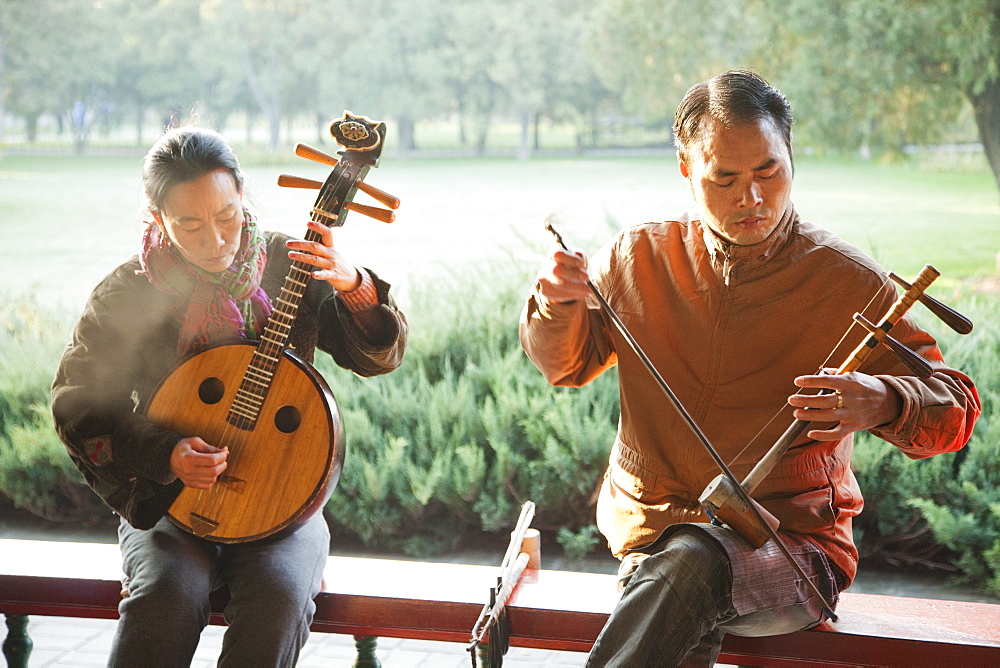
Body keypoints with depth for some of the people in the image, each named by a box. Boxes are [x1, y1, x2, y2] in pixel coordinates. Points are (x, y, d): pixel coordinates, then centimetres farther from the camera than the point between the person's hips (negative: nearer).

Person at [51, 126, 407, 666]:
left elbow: (380, 357, -3)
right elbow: (77, 408, -2)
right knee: (169, 593, -31)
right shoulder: (126, 295, -3)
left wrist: (353, 288, -24)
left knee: (280, 594, -30)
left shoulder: (287, 266, 0)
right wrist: (166, 455, -17)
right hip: (167, 501, 0)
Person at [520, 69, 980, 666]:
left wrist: (883, 403, -26)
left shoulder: (848, 281, -1)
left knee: (692, 559, -36)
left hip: (792, 548, -2)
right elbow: (566, 365, 20)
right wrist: (558, 304, -3)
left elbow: (957, 407, -2)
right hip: (652, 533, 2)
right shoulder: (640, 258, 7)